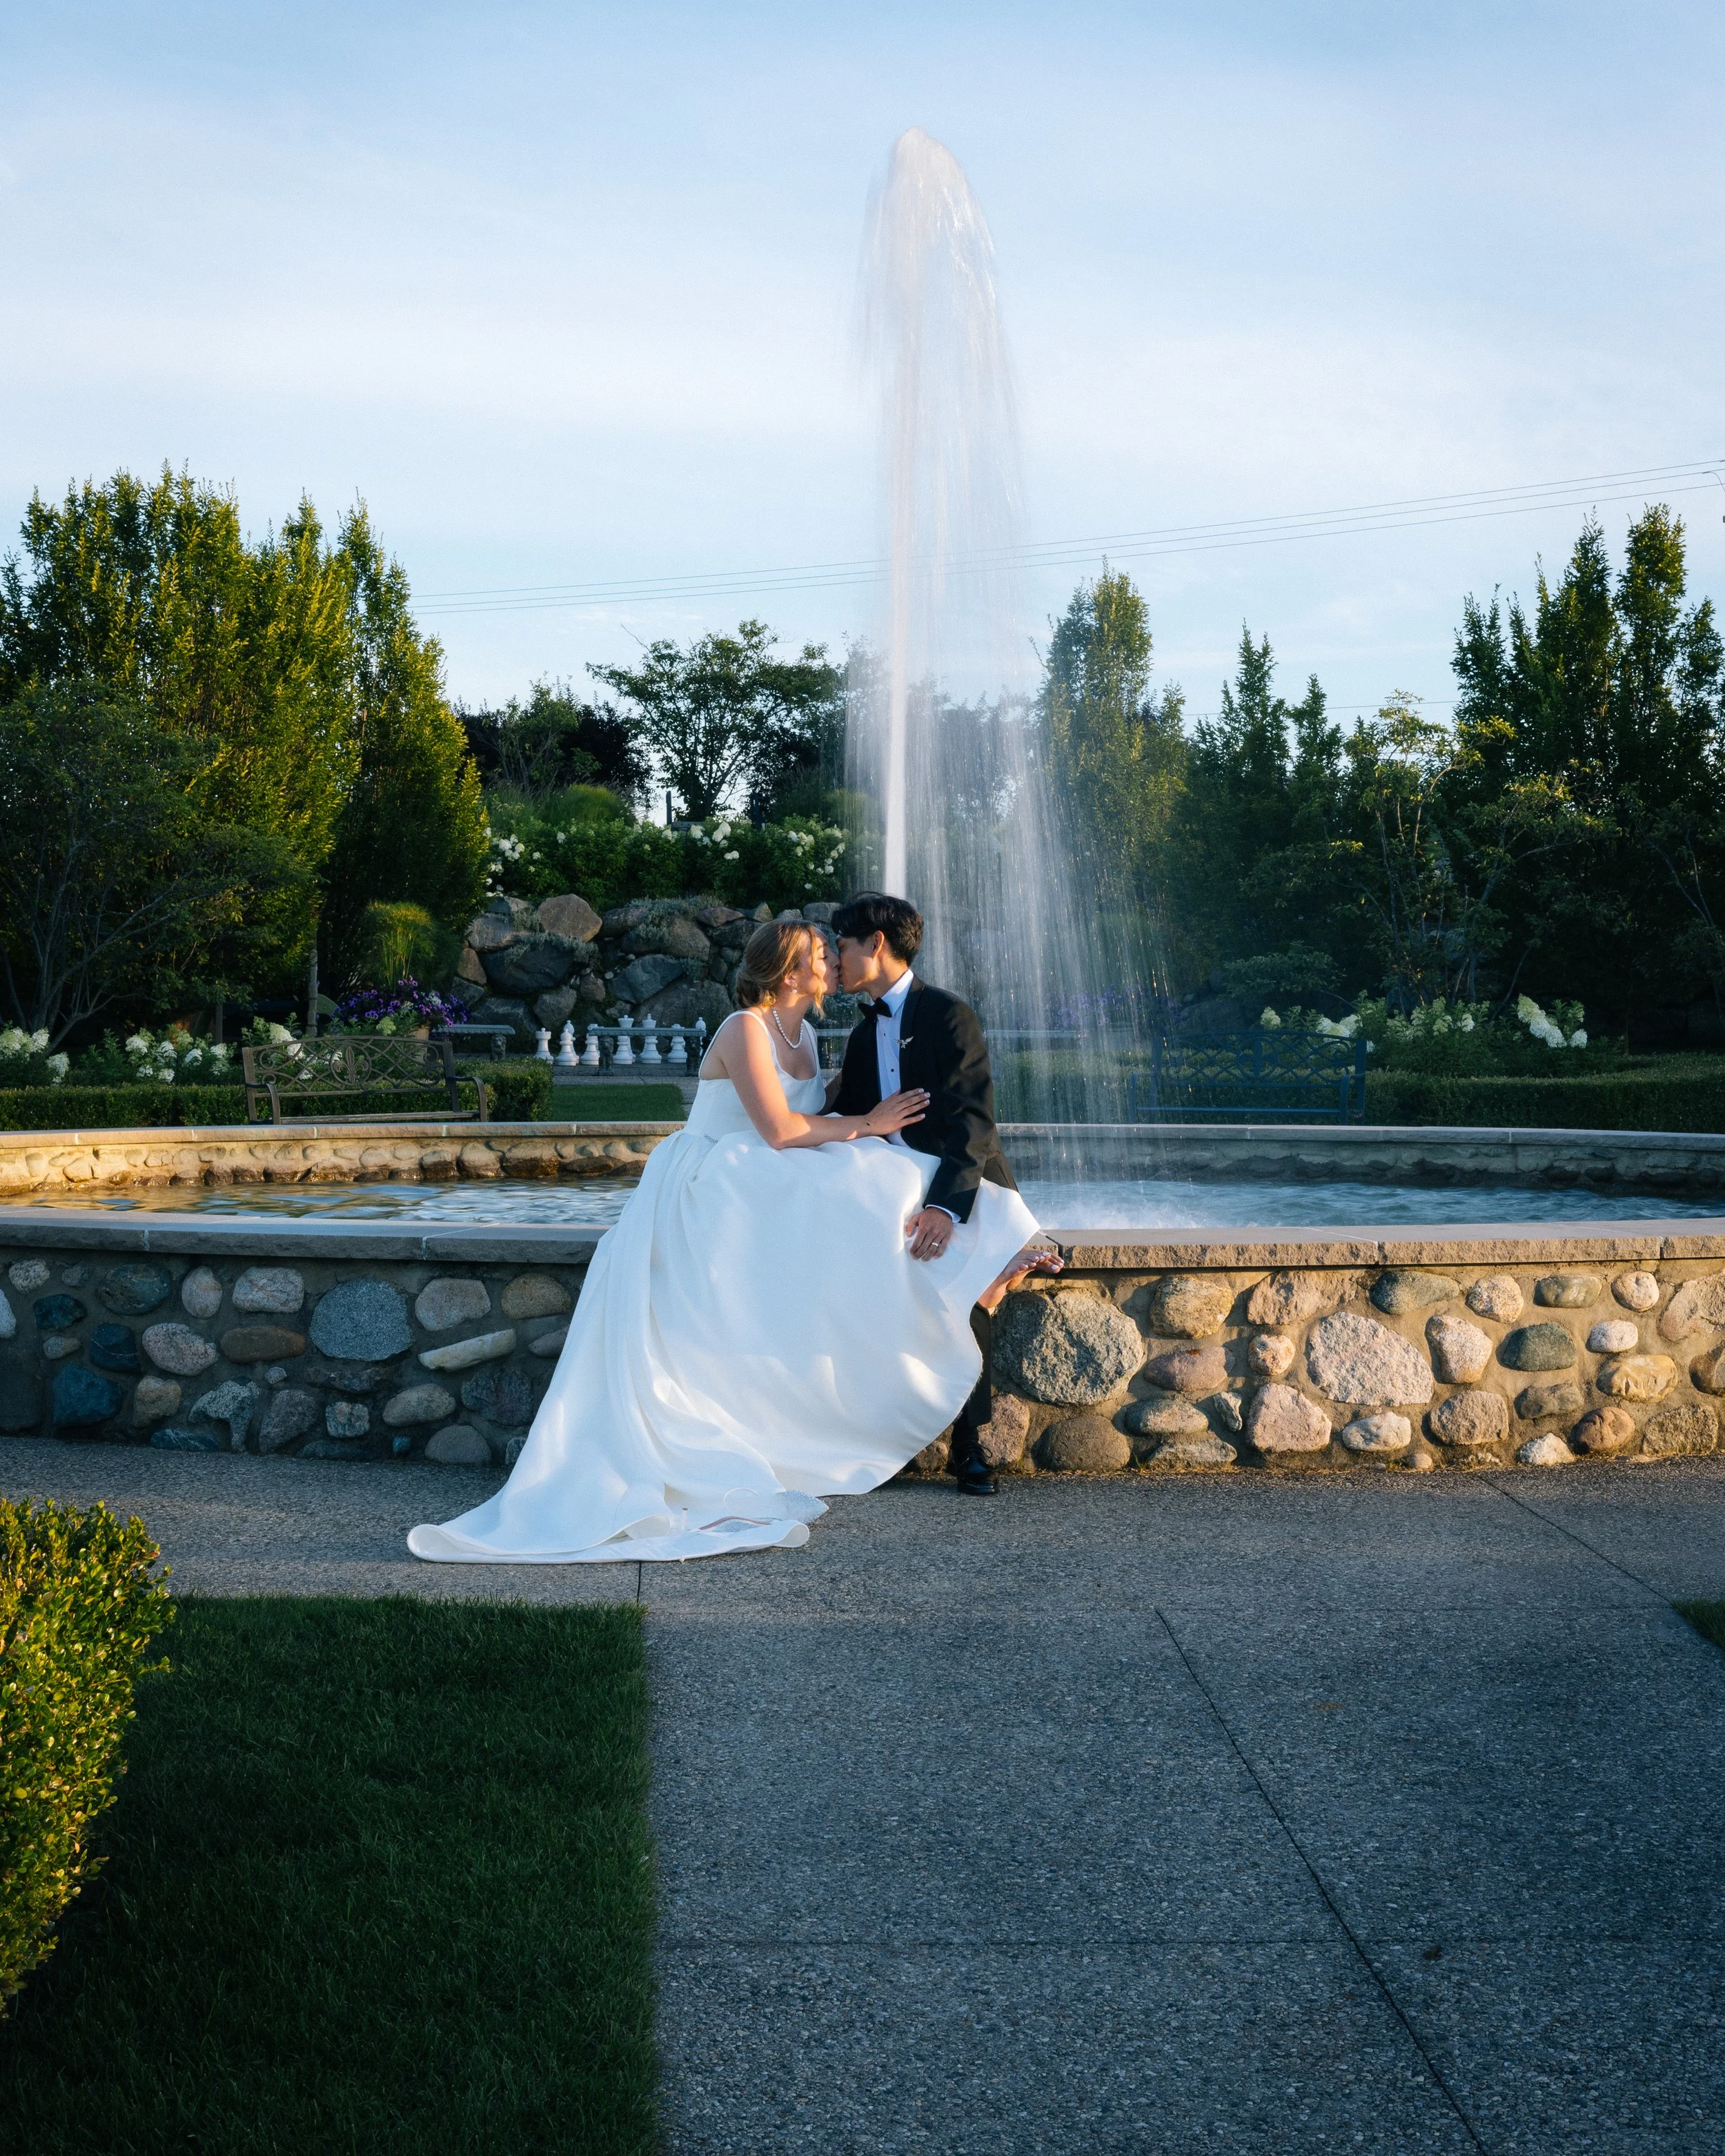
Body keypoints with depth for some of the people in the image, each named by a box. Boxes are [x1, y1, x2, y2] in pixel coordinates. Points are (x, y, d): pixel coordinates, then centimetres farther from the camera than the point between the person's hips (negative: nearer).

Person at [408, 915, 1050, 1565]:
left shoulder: (803, 1036, 16)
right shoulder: (746, 1029, -14)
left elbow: (817, 1122, 12)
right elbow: (779, 1129, -20)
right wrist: (864, 1126, -10)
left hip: (760, 1198, 8)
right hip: (708, 1197, -8)